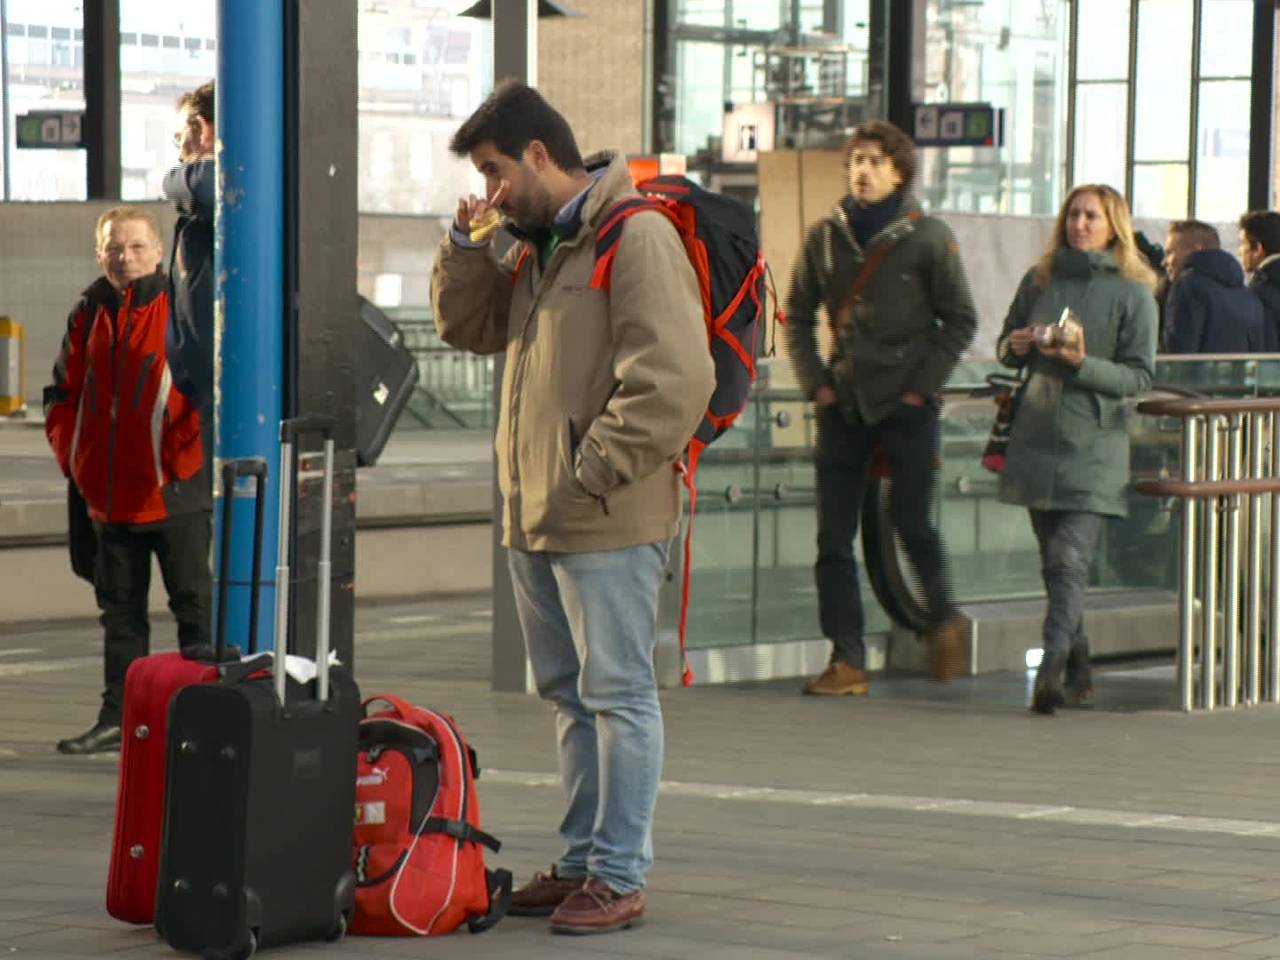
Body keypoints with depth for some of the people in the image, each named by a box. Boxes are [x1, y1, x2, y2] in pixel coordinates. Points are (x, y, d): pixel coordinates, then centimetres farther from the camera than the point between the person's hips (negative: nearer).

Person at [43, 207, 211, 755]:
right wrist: (72, 458, 5)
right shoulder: (89, 315, 9)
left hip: (176, 494, -5)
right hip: (111, 498, 6)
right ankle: (117, 717, 18)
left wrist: (183, 458, -17)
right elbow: (63, 394, 15)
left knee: (195, 606, 2)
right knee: (120, 611, 12)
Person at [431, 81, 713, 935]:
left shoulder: (637, 236, -14)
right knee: (570, 696, 15)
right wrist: (468, 246, 7)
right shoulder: (540, 244, 15)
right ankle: (583, 862, 24)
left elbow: (674, 380, -22)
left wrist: (592, 474, -20)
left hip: (608, 521, -10)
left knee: (618, 695, -3)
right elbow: (470, 328, 24)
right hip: (535, 516, 10)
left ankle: (619, 878, 0)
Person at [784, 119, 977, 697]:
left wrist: (923, 385, -5)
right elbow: (798, 316, 15)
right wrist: (815, 383, 4)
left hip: (906, 405, -3)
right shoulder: (825, 236, 7)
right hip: (843, 404, 3)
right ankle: (846, 660, 2)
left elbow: (960, 320, 2)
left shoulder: (928, 237, -2)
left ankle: (944, 620, 23)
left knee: (911, 522, -4)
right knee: (833, 536, -2)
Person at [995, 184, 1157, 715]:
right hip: (1037, 437, 5)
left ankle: (1052, 667, -24)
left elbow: (1139, 374, -5)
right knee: (1054, 563, 9)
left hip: (1094, 446, -5)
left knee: (1070, 560, -16)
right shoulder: (1038, 280, 11)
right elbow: (1005, 348, 19)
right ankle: (1078, 674, 19)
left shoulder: (1133, 292, -2)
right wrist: (1016, 345, -4)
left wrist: (1083, 363, -20)